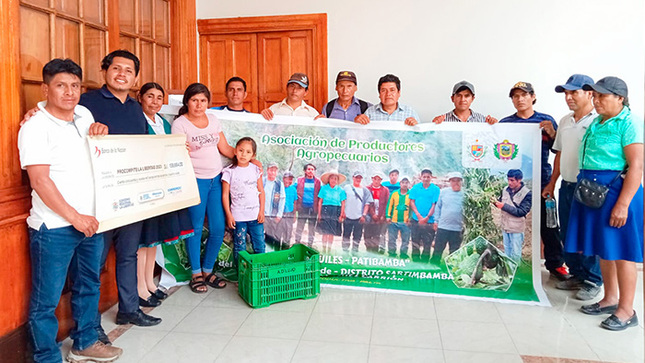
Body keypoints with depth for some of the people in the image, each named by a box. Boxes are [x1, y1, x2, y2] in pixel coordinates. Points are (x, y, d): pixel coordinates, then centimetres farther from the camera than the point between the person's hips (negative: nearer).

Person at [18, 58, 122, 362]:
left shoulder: (84, 115, 9)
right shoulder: (35, 127, -10)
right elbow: (40, 181, -16)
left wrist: (99, 132, 3)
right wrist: (74, 217, -18)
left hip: (90, 220, 7)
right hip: (54, 228, -7)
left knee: (89, 286, 18)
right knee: (47, 298, 3)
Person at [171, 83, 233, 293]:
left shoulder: (213, 119, 12)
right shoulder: (180, 123, -4)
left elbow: (225, 149, 15)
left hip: (216, 179, 5)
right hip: (195, 180, -5)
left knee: (218, 228, 4)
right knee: (196, 228, 2)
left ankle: (208, 271, 22)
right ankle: (196, 274, 18)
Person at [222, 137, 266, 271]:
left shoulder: (256, 170, 3)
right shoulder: (229, 171, -5)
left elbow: (261, 191, 7)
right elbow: (225, 194, -3)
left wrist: (262, 211, 2)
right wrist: (228, 215, -6)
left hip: (255, 215, 2)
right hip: (238, 217, -2)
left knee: (260, 246, 10)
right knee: (240, 248, 7)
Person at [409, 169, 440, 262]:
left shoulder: (436, 189, 0)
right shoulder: (415, 187, 6)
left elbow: (434, 205, -4)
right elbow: (412, 202, 3)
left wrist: (427, 218, -12)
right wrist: (418, 215, -8)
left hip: (429, 222, -2)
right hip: (415, 220, 2)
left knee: (427, 244, 1)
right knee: (415, 243, 8)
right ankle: (415, 261, 18)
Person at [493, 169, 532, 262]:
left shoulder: (526, 194, -16)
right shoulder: (505, 190, -1)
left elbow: (522, 212, -21)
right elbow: (501, 203, 11)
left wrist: (504, 206, -27)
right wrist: (496, 202, -13)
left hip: (517, 229, -5)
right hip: (505, 226, 5)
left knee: (515, 253, 6)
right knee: (507, 251, 20)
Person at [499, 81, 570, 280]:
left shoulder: (546, 121, 7)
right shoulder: (505, 123, 8)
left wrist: (552, 133, -11)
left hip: (541, 180, 0)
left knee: (548, 225, 4)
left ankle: (556, 264, 17)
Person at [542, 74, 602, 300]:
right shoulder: (565, 122, 13)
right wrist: (552, 183, 17)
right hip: (566, 186, 7)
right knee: (567, 235, 14)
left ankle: (593, 281, 17)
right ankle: (576, 275, 29)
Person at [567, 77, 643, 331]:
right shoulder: (596, 123, 13)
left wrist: (623, 204, -23)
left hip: (617, 189, -8)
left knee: (620, 250, -1)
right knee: (603, 249, 14)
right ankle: (610, 299, 28)